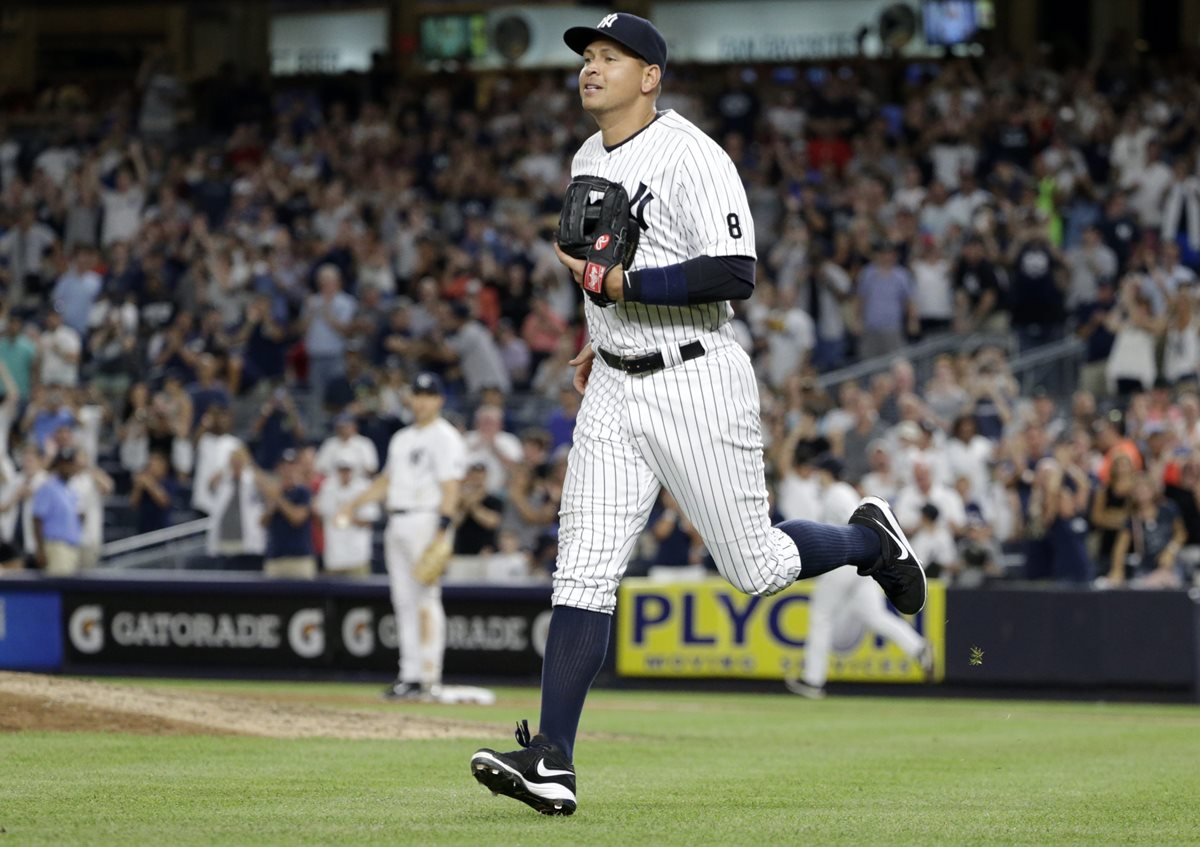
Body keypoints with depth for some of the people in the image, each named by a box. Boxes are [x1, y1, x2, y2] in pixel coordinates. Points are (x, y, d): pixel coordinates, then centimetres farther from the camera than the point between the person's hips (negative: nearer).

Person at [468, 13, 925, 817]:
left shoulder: (692, 158, -15)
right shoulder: (588, 162, 12)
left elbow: (735, 275, -24)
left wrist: (624, 285, -26)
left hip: (697, 381, -7)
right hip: (616, 389, 7)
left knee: (755, 566, 2)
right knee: (584, 570, -5)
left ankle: (870, 539, 33)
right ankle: (551, 760, -10)